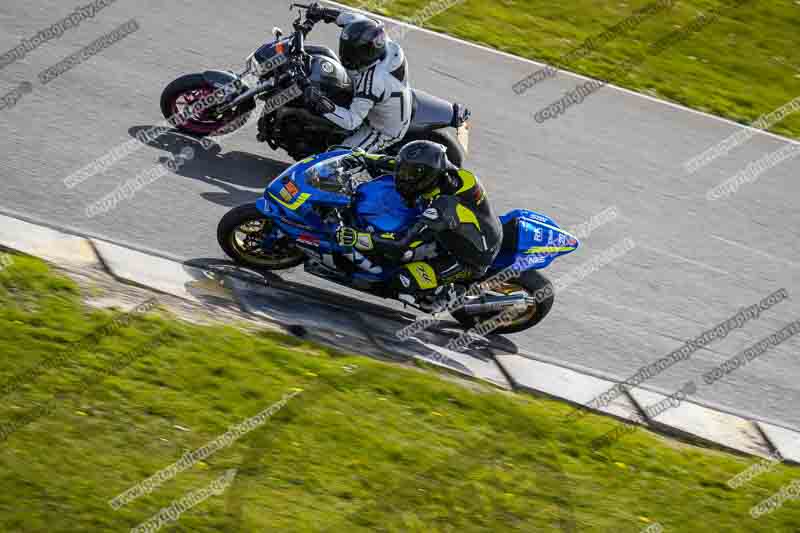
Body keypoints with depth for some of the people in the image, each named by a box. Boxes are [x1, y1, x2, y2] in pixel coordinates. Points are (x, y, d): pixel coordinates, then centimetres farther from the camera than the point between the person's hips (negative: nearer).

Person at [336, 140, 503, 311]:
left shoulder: (445, 206, -38)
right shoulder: (443, 170, -16)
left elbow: (404, 243, -39)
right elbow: (404, 164, 4)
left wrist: (357, 237, -41)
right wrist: (365, 158, 6)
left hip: (470, 263, -9)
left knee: (403, 282, -20)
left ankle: (452, 293, -2)